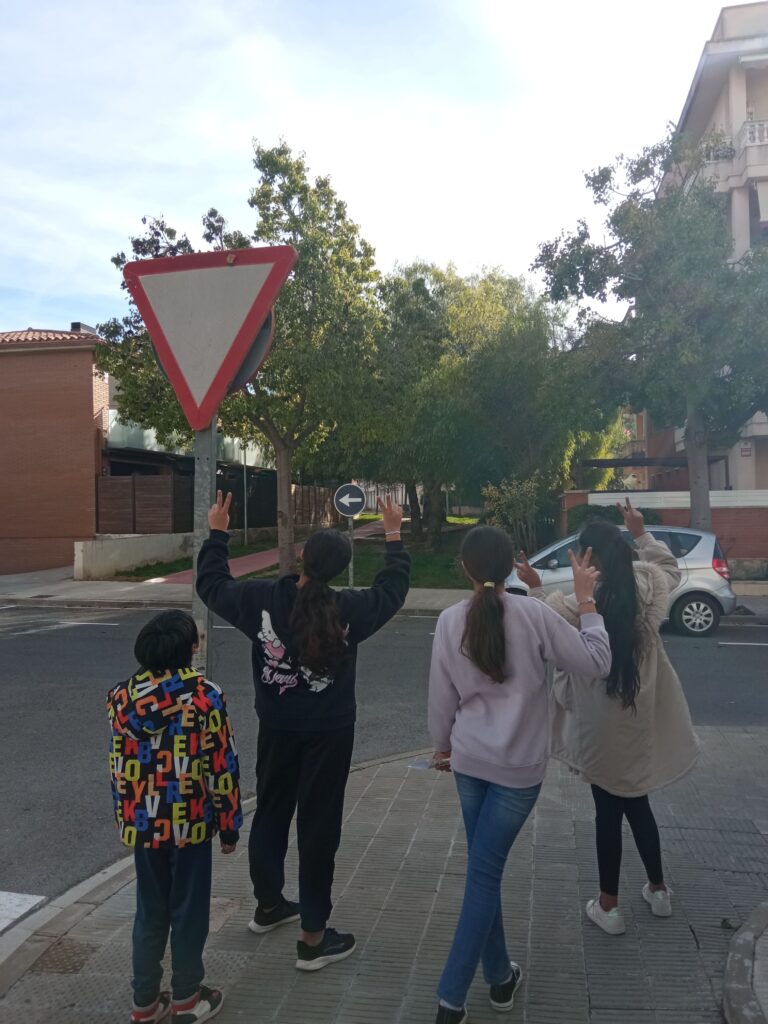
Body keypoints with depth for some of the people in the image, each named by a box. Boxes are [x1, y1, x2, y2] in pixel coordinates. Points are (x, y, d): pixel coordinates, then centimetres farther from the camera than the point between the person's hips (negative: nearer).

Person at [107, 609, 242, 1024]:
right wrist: (230, 826, 0)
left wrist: (125, 817, 17)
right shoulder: (206, 697, -17)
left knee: (150, 912, 20)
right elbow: (222, 769, -12)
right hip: (190, 824, -4)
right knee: (188, 911, 14)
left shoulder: (122, 697, -5)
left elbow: (119, 768, 4)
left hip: (142, 824, 4)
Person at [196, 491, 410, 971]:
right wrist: (394, 535, 10)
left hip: (277, 728, 3)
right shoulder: (349, 609, -16)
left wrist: (217, 533, 13)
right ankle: (313, 938, 17)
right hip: (329, 733, -3)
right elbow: (394, 587, 1)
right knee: (319, 826, 6)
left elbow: (212, 584, 4)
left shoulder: (261, 598, -13)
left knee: (270, 813, 21)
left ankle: (268, 905, 41)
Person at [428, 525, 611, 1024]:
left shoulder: (450, 621, -7)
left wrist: (442, 745, 17)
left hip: (469, 759, 3)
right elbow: (596, 662, -9)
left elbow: (441, 696, 1)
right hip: (519, 765, -3)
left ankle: (500, 976, 35)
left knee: (484, 868, 19)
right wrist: (587, 600, -1)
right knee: (485, 872, 5)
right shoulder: (534, 614, -16)